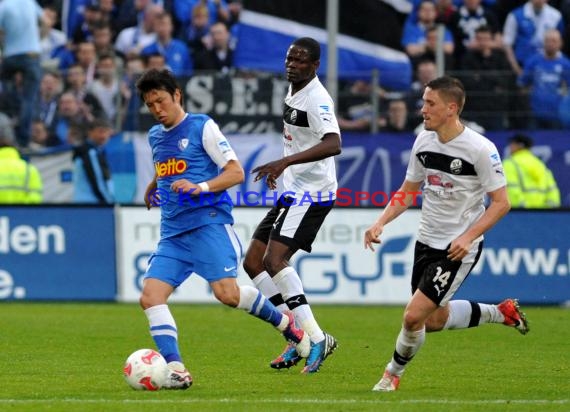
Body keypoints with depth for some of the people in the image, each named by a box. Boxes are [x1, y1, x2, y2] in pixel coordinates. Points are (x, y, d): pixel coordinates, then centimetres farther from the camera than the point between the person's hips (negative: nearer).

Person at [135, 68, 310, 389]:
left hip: (209, 221, -7)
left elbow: (236, 172, -6)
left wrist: (200, 188, -19)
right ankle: (176, 369, -17)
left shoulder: (202, 127, -1)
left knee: (226, 292, -21)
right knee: (151, 295, -13)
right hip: (173, 231, 7)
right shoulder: (155, 136, 19)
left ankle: (285, 323, 5)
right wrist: (151, 190, 21)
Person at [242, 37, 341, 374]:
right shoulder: (294, 93, 14)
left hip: (311, 193, -10)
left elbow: (333, 144, -33)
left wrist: (285, 162, -40)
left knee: (274, 260, -23)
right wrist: (282, 168, 34)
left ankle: (315, 339, -22)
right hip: (294, 192, 10)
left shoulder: (317, 99, -17)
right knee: (253, 263, 7)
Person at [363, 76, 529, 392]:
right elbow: (408, 190, 12)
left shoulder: (480, 149, -19)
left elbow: (501, 203, -15)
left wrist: (468, 237, -25)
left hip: (458, 249, -7)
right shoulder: (424, 141, 0)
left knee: (414, 316, -13)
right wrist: (381, 223, -2)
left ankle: (393, 374, 13)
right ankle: (500, 312, 39)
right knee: (435, 320, 17)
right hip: (427, 243, 7)